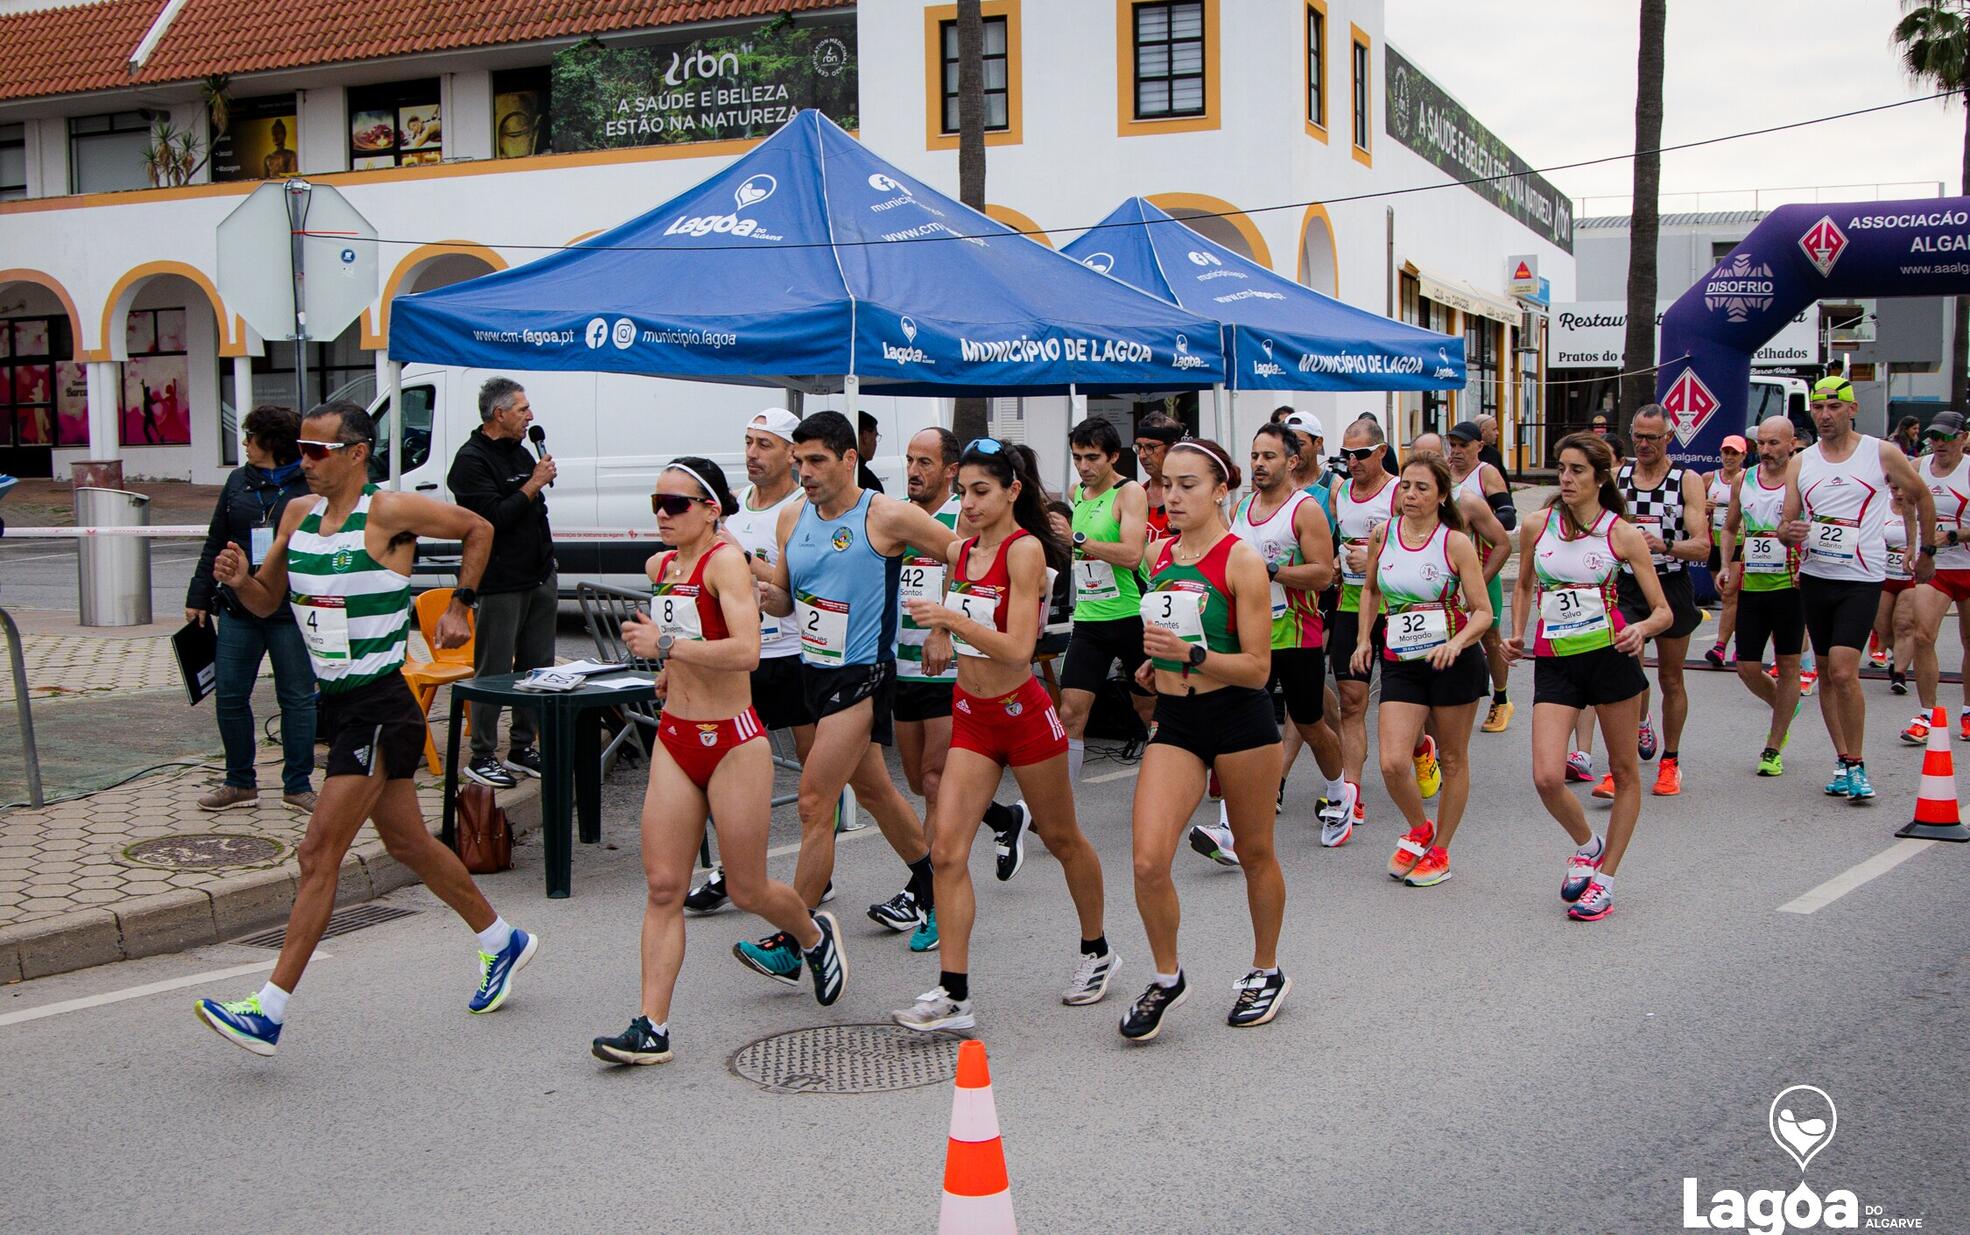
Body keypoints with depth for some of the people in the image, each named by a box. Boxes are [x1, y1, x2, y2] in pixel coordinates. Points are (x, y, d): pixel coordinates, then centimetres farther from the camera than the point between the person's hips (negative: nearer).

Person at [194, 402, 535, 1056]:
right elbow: (267, 601, 15)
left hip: (380, 705, -8)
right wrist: (239, 580, -6)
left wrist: (460, 605, 0)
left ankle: (269, 1012, -7)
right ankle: (502, 942, 35)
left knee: (319, 853, -9)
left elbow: (477, 529, 0)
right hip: (339, 702, 8)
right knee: (407, 842, 17)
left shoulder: (391, 512, -13)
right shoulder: (299, 513, 8)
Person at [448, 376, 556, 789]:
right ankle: (482, 757, 4)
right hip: (501, 583, -8)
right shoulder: (471, 460, -11)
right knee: (493, 672, -4)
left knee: (537, 668, 10)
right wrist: (534, 484, -16)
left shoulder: (520, 452, 15)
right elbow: (493, 518, -22)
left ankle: (522, 749, 19)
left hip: (540, 579, 8)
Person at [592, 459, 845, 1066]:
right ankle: (651, 1028, -1)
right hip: (675, 738, 7)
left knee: (746, 890, 6)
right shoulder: (659, 566, 10)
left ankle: (815, 935, 37)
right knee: (663, 886, -1)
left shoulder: (726, 561, -13)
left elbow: (747, 650, -28)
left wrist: (667, 645, -23)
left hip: (733, 741, -6)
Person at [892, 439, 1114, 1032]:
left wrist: (954, 621, -32)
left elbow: (1017, 649, -24)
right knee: (946, 847, -8)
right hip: (971, 715, 6)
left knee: (1061, 838, 13)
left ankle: (1096, 952, 36)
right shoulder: (959, 550, 5)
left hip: (1023, 712, -6)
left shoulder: (1026, 549, -15)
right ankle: (953, 994, -6)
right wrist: (938, 633, 5)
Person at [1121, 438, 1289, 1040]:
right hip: (1174, 721, 4)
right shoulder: (1158, 553, 6)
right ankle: (1167, 978, 12)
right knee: (1148, 861, -10)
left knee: (1254, 854, 13)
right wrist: (1157, 665, 8)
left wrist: (1190, 655, -27)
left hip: (1239, 719, -4)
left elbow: (1257, 668, -15)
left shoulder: (1241, 560, -11)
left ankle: (1266, 972, 34)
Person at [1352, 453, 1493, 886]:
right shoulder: (1382, 536, 1)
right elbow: (1371, 589, 20)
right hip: (1400, 663, 3)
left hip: (1454, 661, -2)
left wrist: (1457, 642, -27)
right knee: (1392, 763, -10)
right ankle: (1419, 830, 18)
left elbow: (1483, 611, -9)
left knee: (1453, 760, 9)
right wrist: (1364, 636, 9)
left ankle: (1439, 851, 26)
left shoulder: (1456, 543, -9)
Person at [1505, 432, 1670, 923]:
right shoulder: (1536, 527, 3)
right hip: (1553, 661, 2)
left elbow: (1663, 611, -4)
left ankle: (1605, 878, 24)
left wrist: (1642, 628, -25)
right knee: (1547, 778, -12)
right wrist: (1517, 634, 8)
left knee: (1625, 772, 8)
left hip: (1610, 656, -1)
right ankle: (1587, 846, 19)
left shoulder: (1623, 534, -4)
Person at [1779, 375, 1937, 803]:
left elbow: (1922, 498, 13)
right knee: (1826, 675, 8)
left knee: (1843, 672, -16)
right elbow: (1786, 525, 5)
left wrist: (1927, 551, 16)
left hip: (1861, 579, -4)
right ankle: (1843, 762, 17)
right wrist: (1788, 531, -18)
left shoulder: (1882, 454, -1)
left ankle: (1857, 765, -4)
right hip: (1815, 577, 4)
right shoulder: (1800, 462, 7)